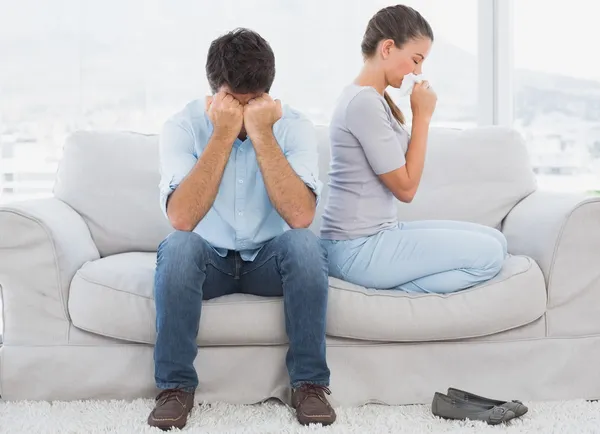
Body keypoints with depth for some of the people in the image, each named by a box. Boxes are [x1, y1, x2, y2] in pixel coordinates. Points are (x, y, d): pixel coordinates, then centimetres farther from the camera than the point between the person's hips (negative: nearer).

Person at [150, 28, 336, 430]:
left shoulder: (294, 126, -14)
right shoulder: (182, 126, -15)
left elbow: (300, 217, -29)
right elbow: (181, 219, -30)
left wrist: (261, 134, -31)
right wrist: (223, 134, -31)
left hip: (271, 258, 0)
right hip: (209, 259, 0)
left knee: (305, 243, -32)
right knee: (178, 246, -33)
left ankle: (310, 382, -15)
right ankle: (176, 385, -16)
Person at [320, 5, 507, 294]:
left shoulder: (373, 99, 14)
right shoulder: (364, 102, -17)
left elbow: (403, 176, 15)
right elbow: (406, 188, -13)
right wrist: (422, 116, -9)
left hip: (379, 234, 10)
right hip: (358, 249, -10)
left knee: (494, 241, 8)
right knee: (488, 255, -11)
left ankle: (386, 289, 1)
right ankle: (386, 291, -8)